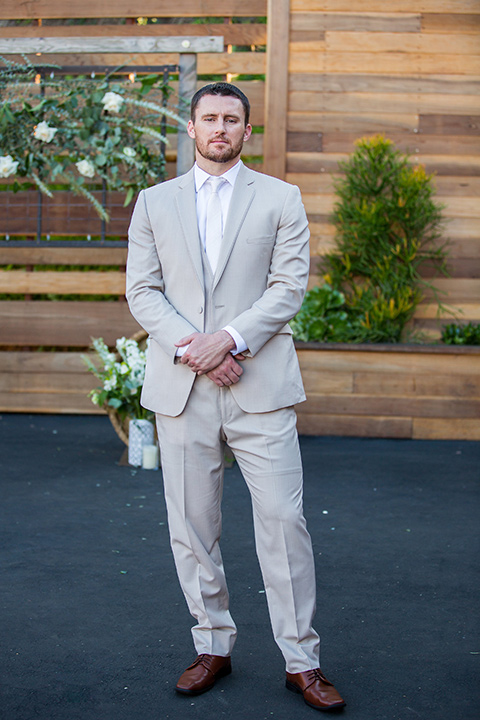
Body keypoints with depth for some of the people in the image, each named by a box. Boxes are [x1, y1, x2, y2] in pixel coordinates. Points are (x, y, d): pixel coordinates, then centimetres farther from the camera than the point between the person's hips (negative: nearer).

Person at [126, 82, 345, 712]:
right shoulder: (154, 202, 12)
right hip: (181, 385, 2)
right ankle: (213, 646, 22)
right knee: (192, 525, 6)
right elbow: (142, 290, 6)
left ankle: (302, 661, 8)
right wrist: (189, 347, -10)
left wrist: (229, 338, -14)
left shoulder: (280, 198, 7)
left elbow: (290, 285, -2)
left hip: (260, 384, -2)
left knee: (284, 521, -4)